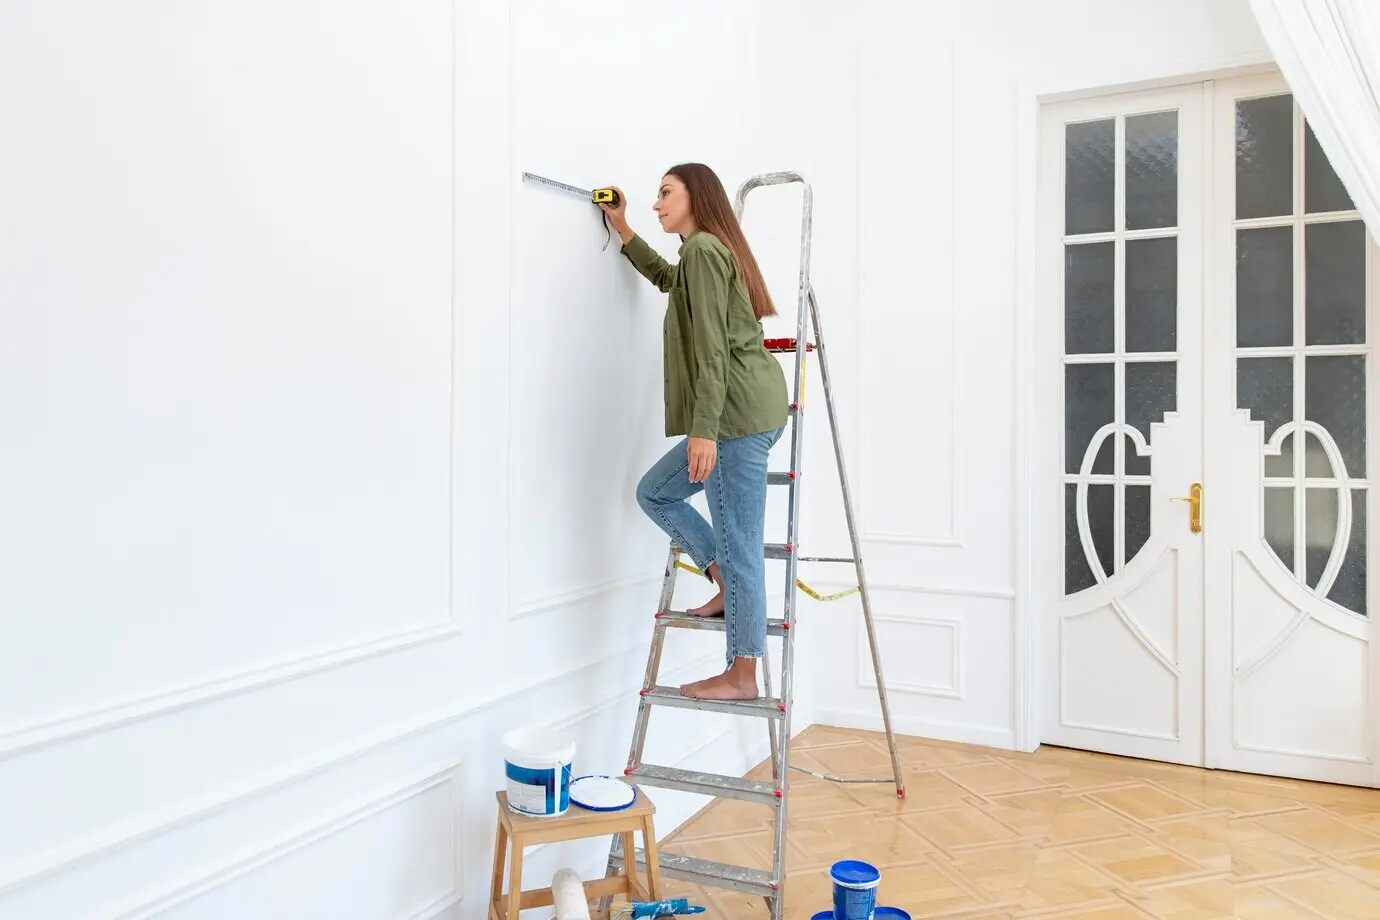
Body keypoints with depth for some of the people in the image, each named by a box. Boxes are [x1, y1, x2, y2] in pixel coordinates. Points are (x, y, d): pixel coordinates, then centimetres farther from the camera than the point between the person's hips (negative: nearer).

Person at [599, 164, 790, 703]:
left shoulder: (703, 249, -8)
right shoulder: (706, 252, 23)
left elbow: (711, 349, -17)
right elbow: (667, 278, 46)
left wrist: (703, 430, -22)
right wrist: (623, 230, 41)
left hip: (739, 413, -11)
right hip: (747, 411, 11)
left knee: (738, 543, -6)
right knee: (654, 491, 17)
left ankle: (742, 675, 2)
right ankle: (727, 583, 15)